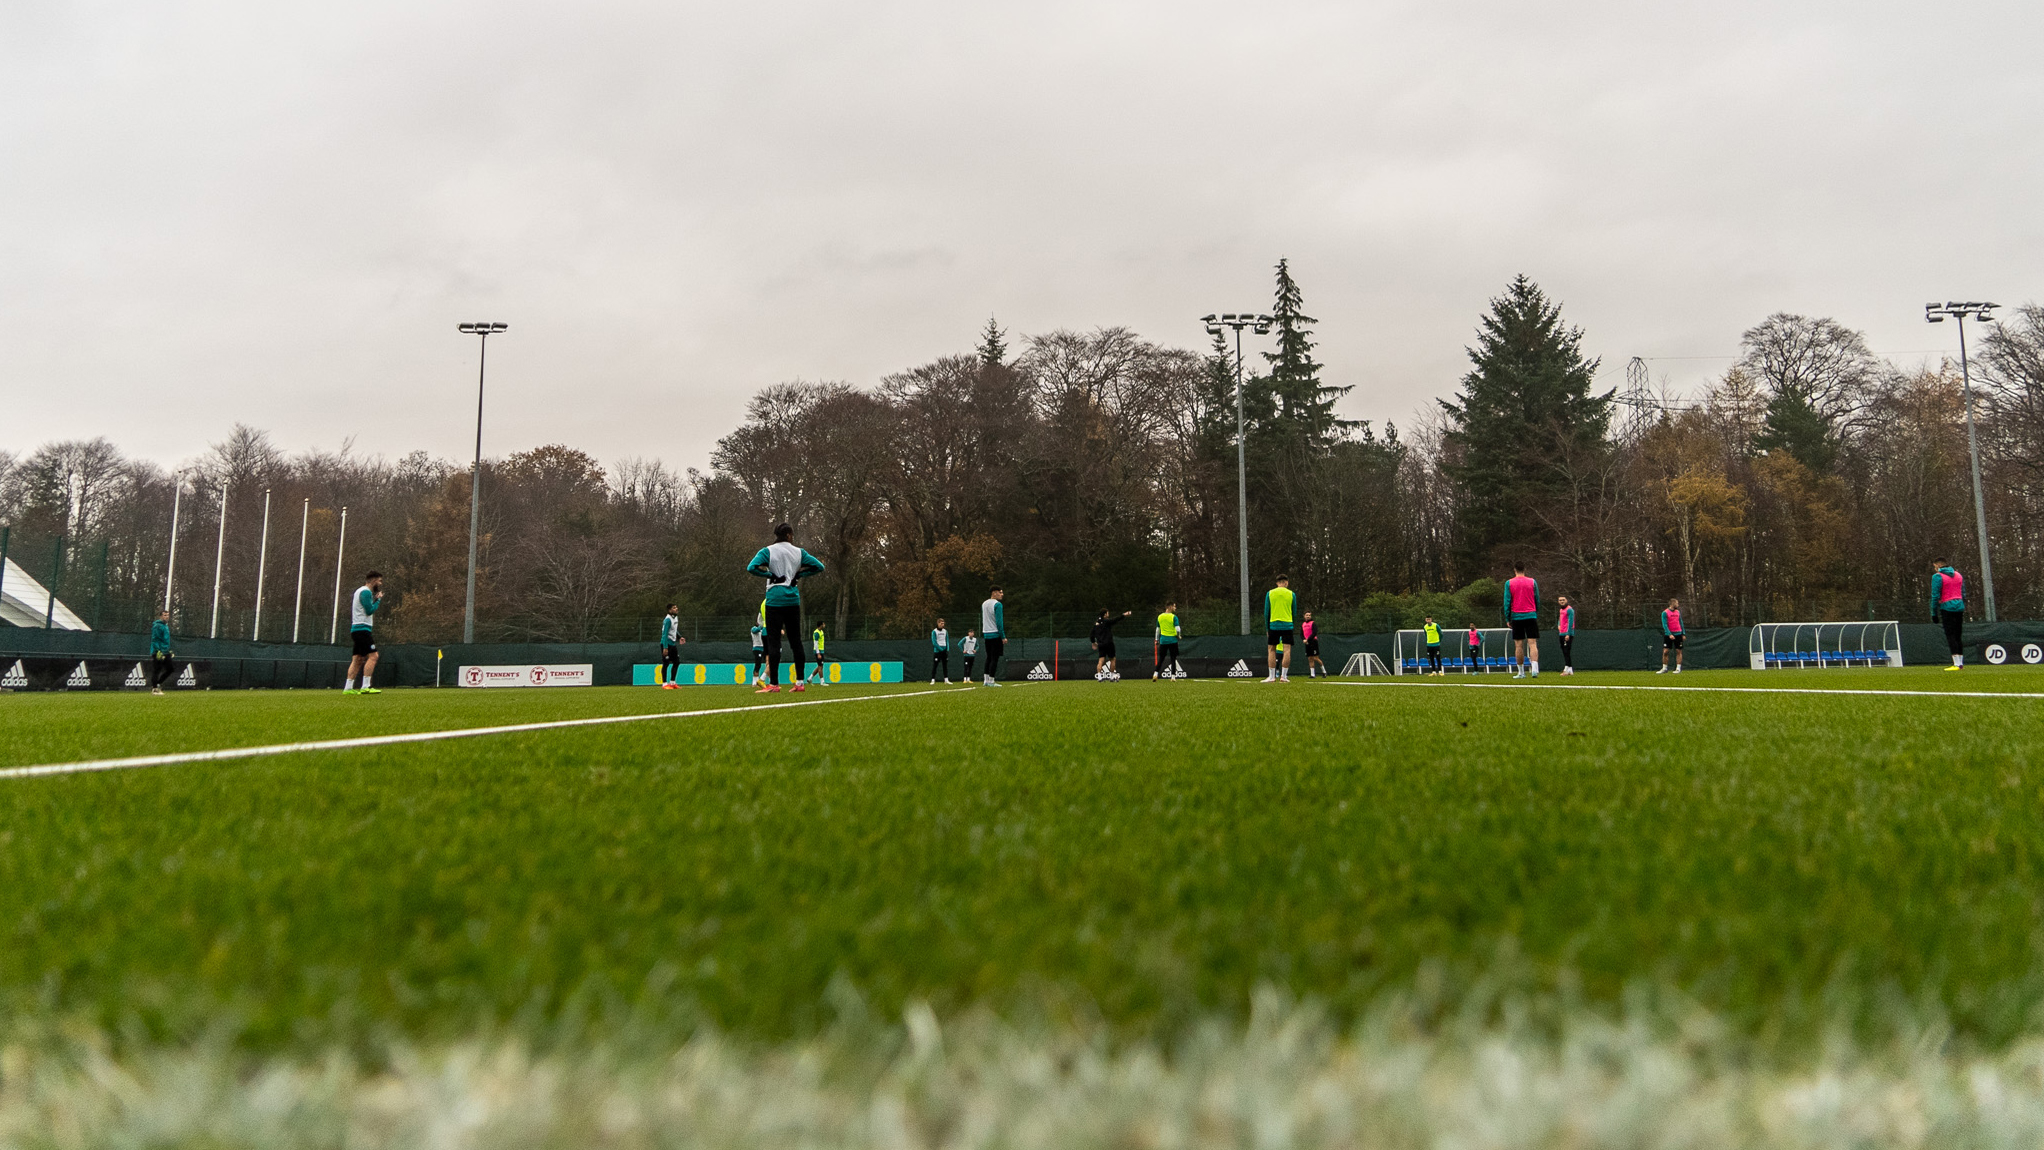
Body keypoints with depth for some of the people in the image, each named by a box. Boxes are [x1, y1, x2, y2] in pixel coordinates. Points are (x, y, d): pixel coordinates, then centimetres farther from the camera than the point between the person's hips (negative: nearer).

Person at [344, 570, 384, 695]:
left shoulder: (361, 591, 21)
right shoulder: (366, 592, -10)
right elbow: (369, 611, -17)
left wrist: (375, 600, 12)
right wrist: (378, 600, -5)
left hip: (357, 629, 10)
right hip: (362, 628, -10)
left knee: (358, 659, 9)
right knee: (373, 656, -13)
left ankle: (348, 687, 7)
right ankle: (365, 687, -18)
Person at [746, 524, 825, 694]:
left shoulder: (768, 551, -2)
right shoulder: (798, 552, 6)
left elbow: (752, 568, -16)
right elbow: (819, 566, 5)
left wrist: (770, 574, -5)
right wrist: (799, 574, 6)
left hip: (775, 600, -3)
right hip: (793, 600, 3)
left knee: (773, 641, -3)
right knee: (796, 640, 9)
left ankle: (774, 684, -7)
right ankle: (799, 682, 9)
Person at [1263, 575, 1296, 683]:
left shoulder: (1269, 593, 4)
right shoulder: (1291, 594, 4)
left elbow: (1266, 613, 4)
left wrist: (1267, 628, 10)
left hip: (1274, 625, 0)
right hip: (1287, 625, 0)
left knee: (1271, 649, 6)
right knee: (1287, 650, -1)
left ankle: (1272, 677, 1)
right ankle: (1284, 676, -6)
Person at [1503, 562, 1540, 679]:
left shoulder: (1509, 583, 1)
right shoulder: (1532, 582, 4)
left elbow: (1507, 602, -1)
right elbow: (1537, 600, 8)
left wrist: (1507, 619, 4)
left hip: (1516, 616, -1)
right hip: (1531, 616, 1)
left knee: (1518, 645, 5)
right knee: (1532, 643, -4)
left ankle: (1521, 672, 8)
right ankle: (1535, 669, -20)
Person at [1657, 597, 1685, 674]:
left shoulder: (1678, 612, 10)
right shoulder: (1665, 613, -6)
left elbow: (1681, 623, 16)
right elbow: (1664, 625, -11)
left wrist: (1683, 634, 10)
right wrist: (1669, 634, -21)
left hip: (1678, 634, 4)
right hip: (1668, 635, -4)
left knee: (1679, 651, 1)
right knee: (1665, 651, -4)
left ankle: (1678, 668, 4)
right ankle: (1664, 668, 5)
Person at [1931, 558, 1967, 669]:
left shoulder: (1937, 576, -6)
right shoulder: (1958, 575, 15)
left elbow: (1935, 596, -10)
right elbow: (1963, 593, 16)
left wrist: (1934, 613, -6)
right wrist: (1962, 607, 20)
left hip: (1947, 608, -7)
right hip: (1960, 607, 7)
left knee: (1950, 635, -6)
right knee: (1958, 636, 12)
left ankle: (1957, 664, -11)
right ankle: (1961, 663, 13)